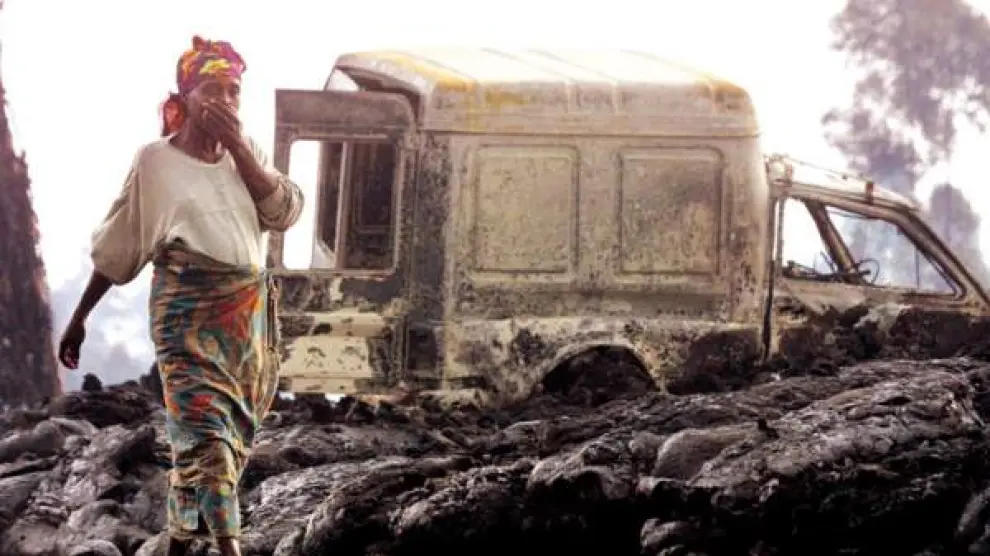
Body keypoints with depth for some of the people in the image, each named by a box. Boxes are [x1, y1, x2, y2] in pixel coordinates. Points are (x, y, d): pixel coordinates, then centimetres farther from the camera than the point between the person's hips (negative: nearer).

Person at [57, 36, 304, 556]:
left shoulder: (244, 152, 9)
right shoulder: (156, 161, -2)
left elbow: (285, 212, -4)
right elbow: (116, 249, 5)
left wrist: (238, 149, -11)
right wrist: (79, 317, 7)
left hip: (250, 312, 5)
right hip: (188, 311, -5)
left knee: (235, 431, 6)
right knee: (206, 428, -16)